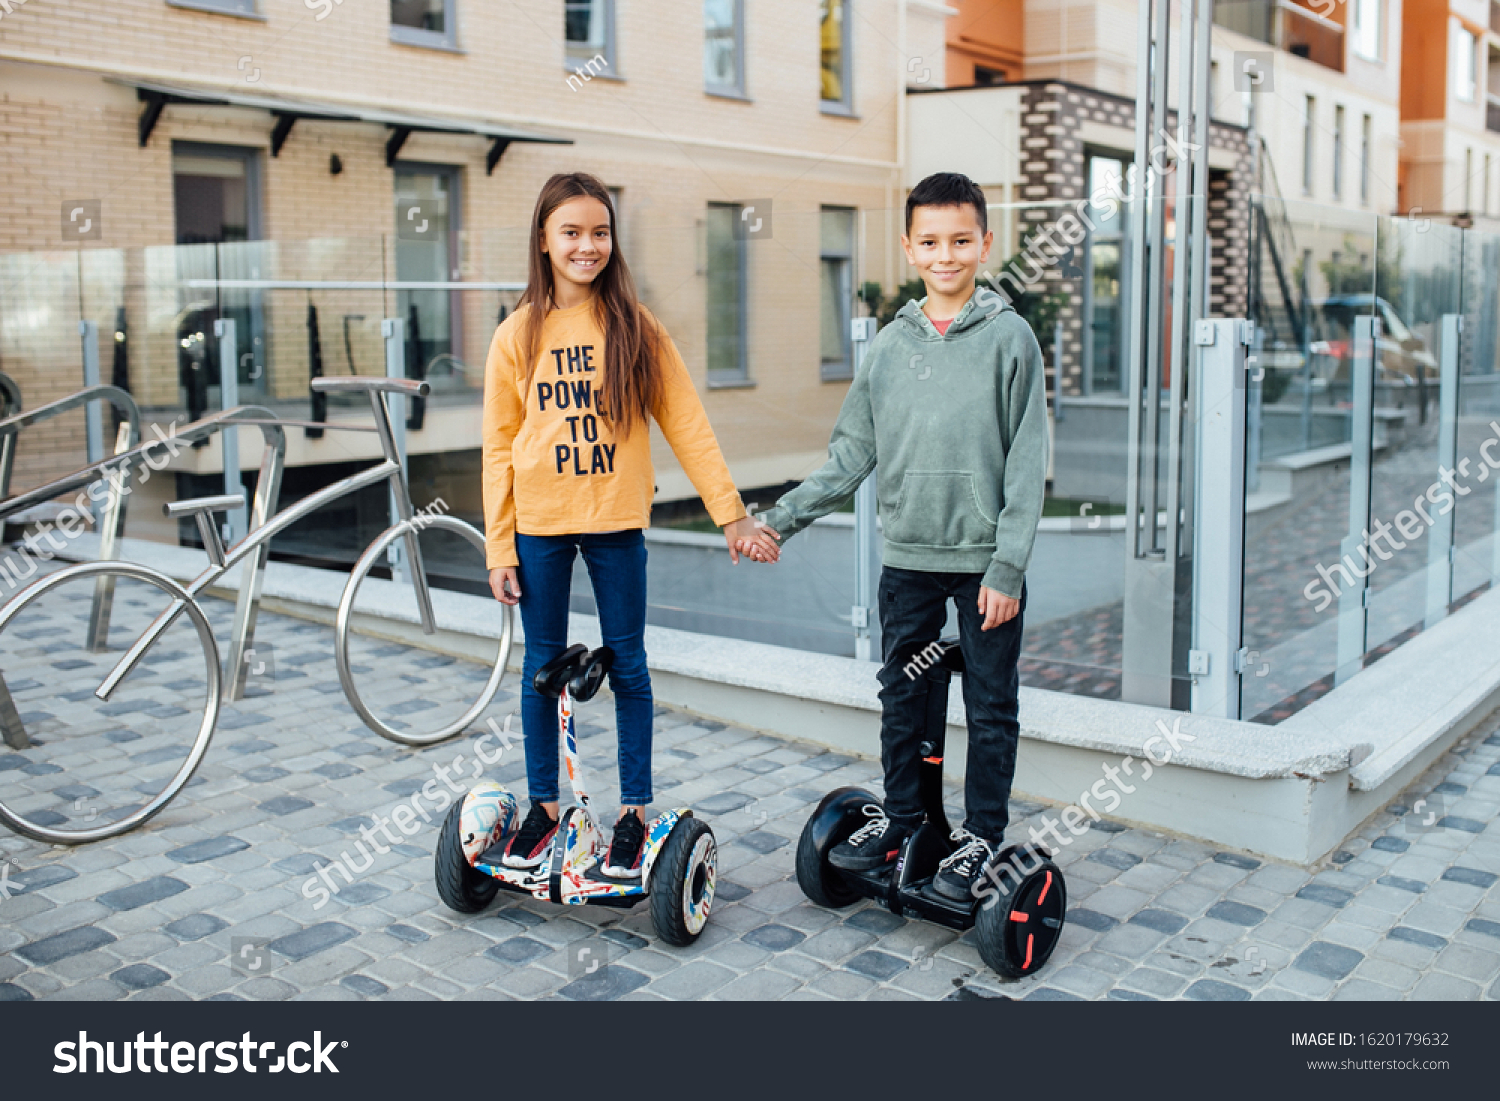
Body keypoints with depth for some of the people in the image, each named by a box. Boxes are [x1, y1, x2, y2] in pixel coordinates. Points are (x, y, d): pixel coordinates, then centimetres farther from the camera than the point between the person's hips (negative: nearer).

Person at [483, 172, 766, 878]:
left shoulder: (636, 329, -1)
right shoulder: (518, 335, 1)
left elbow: (685, 424, 0)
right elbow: (499, 447, 2)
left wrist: (730, 510, -4)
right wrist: (499, 548, -1)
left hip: (616, 521, -1)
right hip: (539, 526, 1)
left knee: (627, 666, 6)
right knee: (542, 666, 10)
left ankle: (634, 811, 18)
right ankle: (543, 805, 25)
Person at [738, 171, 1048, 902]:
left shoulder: (1009, 338, -6)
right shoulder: (890, 345, 6)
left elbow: (1027, 463, -8)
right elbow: (851, 454, 8)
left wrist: (1007, 567, -13)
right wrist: (781, 519, 0)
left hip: (986, 562, -4)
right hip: (907, 556, 4)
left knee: (990, 708, 7)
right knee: (902, 697, 15)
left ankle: (982, 836, 22)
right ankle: (901, 816, 33)